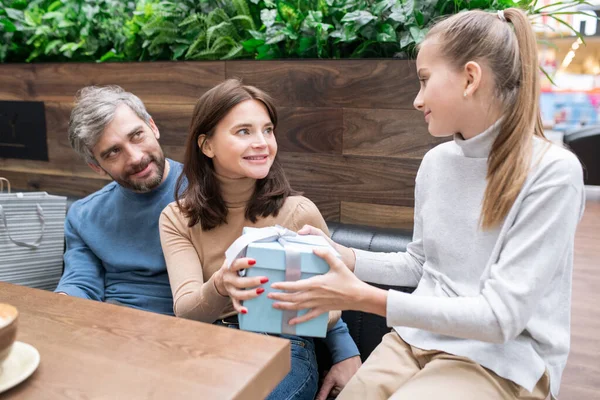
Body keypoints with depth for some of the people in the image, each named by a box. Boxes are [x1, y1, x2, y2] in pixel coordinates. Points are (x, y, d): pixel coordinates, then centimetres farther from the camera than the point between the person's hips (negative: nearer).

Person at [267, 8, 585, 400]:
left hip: (501, 361, -5)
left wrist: (363, 297, -26)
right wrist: (340, 254, -2)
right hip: (418, 338, 5)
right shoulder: (436, 161, 2)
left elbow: (500, 317, -20)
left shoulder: (552, 172, -17)